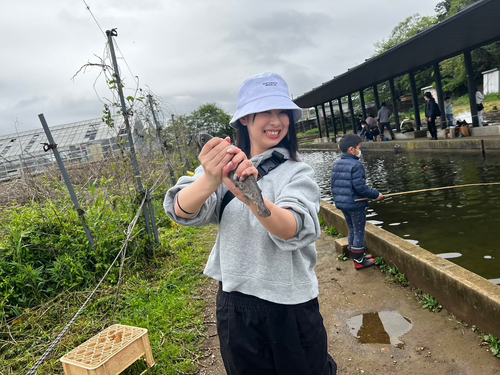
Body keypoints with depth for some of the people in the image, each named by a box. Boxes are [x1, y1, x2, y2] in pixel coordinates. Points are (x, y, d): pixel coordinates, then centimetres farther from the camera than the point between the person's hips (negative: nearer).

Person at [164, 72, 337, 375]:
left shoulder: (297, 173, -7)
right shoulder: (225, 166, -2)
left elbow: (292, 229, -27)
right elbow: (182, 211, -19)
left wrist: (250, 196, -46)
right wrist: (210, 180, -40)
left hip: (291, 307, -1)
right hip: (235, 304, 2)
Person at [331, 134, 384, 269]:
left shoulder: (336, 165, 7)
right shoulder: (356, 165, -17)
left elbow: (334, 186, 11)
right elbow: (360, 187, -21)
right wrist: (376, 195, -9)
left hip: (342, 204, 8)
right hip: (356, 205, -8)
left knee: (352, 230, 19)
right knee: (359, 232, 5)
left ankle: (357, 256, 30)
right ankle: (359, 261, 14)